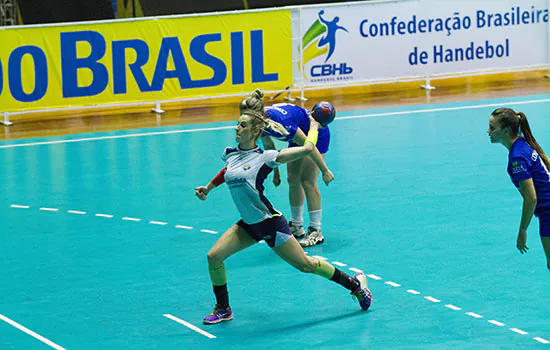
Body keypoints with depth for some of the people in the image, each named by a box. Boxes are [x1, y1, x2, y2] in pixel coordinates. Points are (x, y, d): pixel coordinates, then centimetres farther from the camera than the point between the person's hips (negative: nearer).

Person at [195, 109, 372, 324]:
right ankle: (223, 309, 9)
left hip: (270, 222, -6)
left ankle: (355, 284, 19)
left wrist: (314, 125, -3)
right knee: (214, 256, -8)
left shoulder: (264, 157, -17)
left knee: (305, 265, 0)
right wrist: (208, 188, 29)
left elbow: (307, 148, -17)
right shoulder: (230, 154, 1)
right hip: (248, 225, 6)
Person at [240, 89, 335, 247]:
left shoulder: (280, 120, -41)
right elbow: (269, 146, 5)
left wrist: (324, 170, -27)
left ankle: (316, 231, -6)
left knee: (307, 181, -12)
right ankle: (296, 227, 18)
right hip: (299, 136, 8)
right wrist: (276, 171, 13)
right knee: (293, 179, 7)